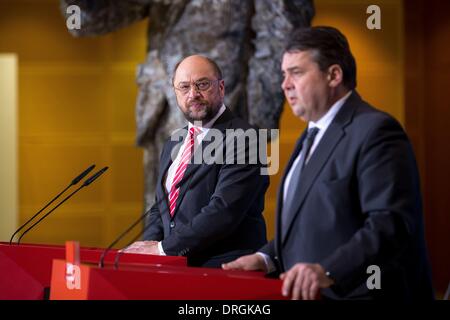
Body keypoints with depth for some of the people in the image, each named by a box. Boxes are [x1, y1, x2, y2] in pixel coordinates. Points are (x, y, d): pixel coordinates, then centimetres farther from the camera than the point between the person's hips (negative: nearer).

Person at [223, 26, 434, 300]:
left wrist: (328, 272, -32)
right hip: (309, 294, 9)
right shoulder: (314, 136, 18)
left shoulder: (375, 131, -13)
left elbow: (391, 223, -23)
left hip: (356, 293, -9)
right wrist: (268, 258, 6)